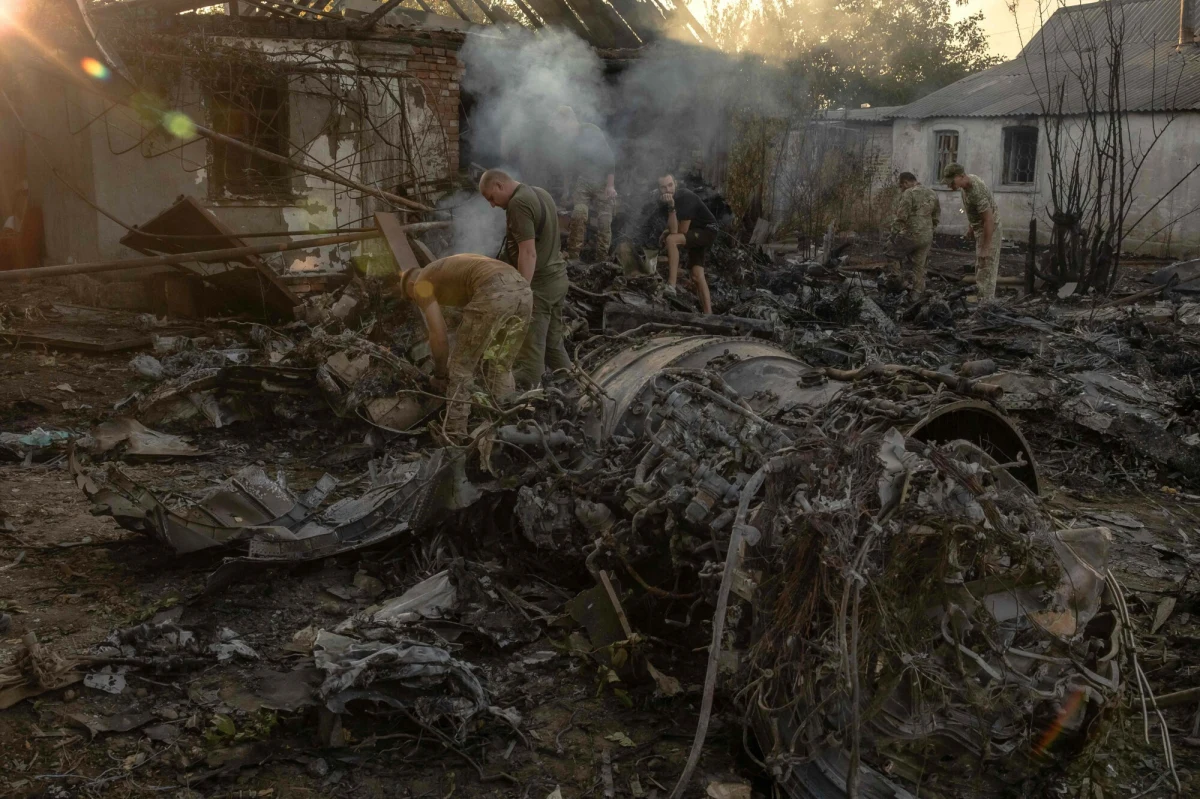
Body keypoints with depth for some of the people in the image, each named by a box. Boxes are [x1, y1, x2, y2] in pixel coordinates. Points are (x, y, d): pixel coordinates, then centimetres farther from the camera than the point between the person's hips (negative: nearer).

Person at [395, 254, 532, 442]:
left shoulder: (422, 284, 16)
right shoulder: (449, 271, 40)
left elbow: (439, 336, 9)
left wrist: (439, 374, 23)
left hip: (494, 293, -8)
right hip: (523, 290, 8)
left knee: (460, 369, 8)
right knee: (501, 368, 25)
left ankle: (454, 437, 10)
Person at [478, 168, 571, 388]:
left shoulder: (518, 204, -17)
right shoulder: (541, 193, 14)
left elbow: (528, 253, -24)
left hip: (538, 284, -10)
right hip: (557, 279, 10)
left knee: (530, 352, -8)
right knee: (553, 344, 18)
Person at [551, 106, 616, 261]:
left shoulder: (591, 132, -13)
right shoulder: (568, 140, 5)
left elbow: (609, 159, -16)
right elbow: (567, 167, 16)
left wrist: (610, 186, -20)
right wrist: (565, 192, 16)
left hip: (603, 182, -4)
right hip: (582, 182, 4)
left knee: (604, 221, -5)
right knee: (578, 214, -17)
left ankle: (602, 259, 2)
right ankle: (573, 256, -16)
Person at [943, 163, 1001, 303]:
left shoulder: (977, 191, -30)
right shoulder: (967, 180, -2)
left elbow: (989, 220, -29)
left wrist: (985, 248, -27)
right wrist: (970, 227, 17)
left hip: (989, 230, -10)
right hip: (979, 228, 10)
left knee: (986, 268, -8)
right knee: (980, 267, 17)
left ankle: (986, 303, -6)